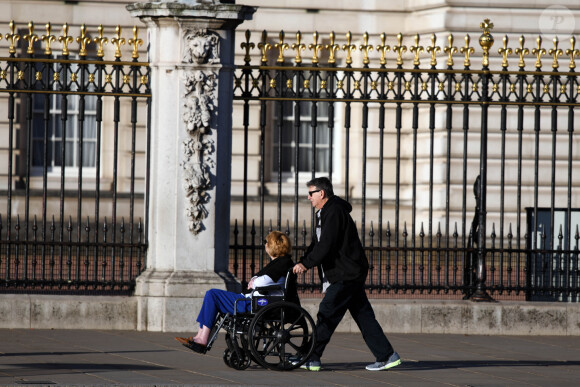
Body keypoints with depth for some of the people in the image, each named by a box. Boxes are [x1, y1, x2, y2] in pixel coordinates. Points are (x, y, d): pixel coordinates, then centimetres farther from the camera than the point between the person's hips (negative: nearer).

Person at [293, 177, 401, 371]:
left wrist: (306, 264, -15)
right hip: (351, 275, 10)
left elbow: (326, 246, -22)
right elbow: (317, 244, 21)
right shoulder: (326, 213, 18)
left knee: (326, 314, -8)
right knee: (363, 315, 8)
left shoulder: (334, 213, -15)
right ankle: (387, 355, 8)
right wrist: (301, 262, 7)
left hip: (347, 275, -10)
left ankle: (311, 358, -7)